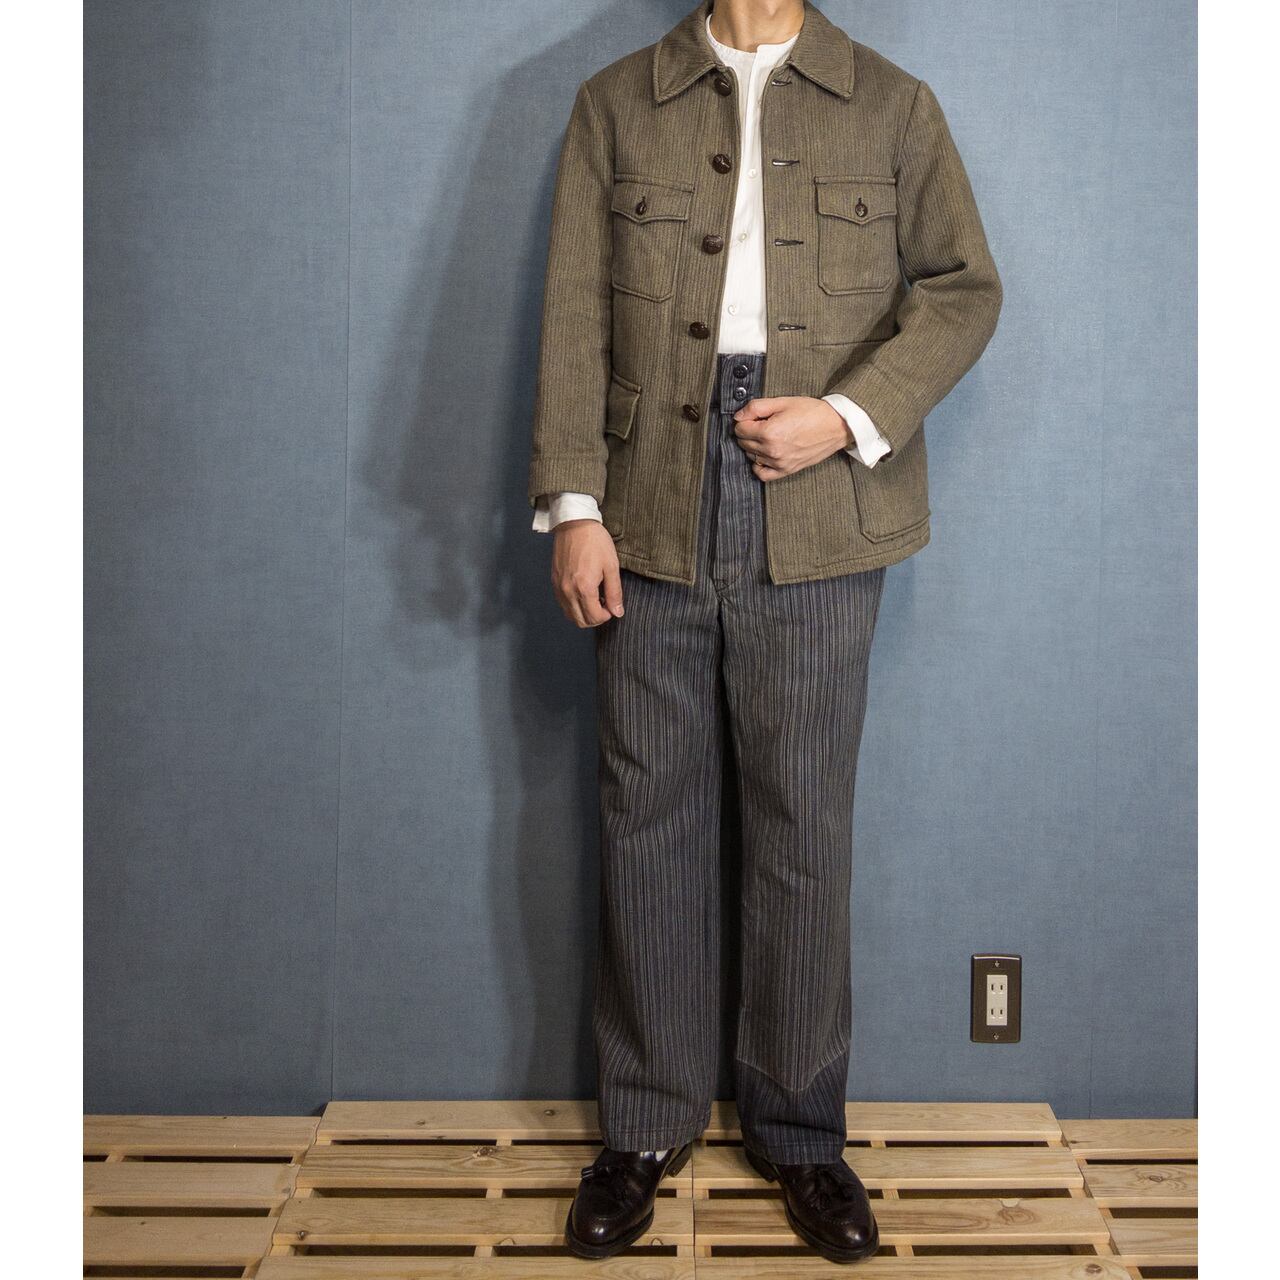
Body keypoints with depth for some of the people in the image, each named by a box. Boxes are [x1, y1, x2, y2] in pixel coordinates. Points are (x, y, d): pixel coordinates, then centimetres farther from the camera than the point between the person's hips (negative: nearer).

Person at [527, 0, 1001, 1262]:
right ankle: (645, 1128, 22)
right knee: (648, 822, 6)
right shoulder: (615, 104, 12)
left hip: (818, 531, 0)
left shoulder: (892, 106, 11)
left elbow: (963, 288, 7)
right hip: (653, 516, 1)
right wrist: (573, 503, -4)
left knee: (804, 829, 5)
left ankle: (800, 1133, 22)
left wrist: (851, 415, -9)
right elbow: (575, 314, 5)